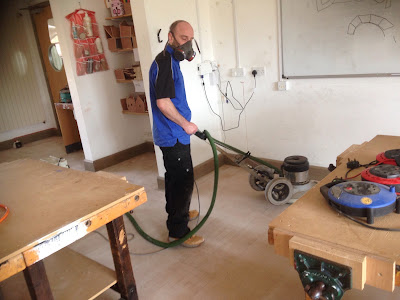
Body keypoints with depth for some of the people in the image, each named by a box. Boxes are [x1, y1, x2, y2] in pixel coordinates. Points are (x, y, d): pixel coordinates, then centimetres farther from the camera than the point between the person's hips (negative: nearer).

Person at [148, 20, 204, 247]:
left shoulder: (170, 61, 15)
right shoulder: (164, 62, -18)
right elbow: (163, 102, -26)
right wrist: (186, 124, -16)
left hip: (171, 135, 10)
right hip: (173, 136, -10)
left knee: (174, 178, 22)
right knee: (183, 181, -4)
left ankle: (177, 212, 40)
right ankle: (178, 232, 7)